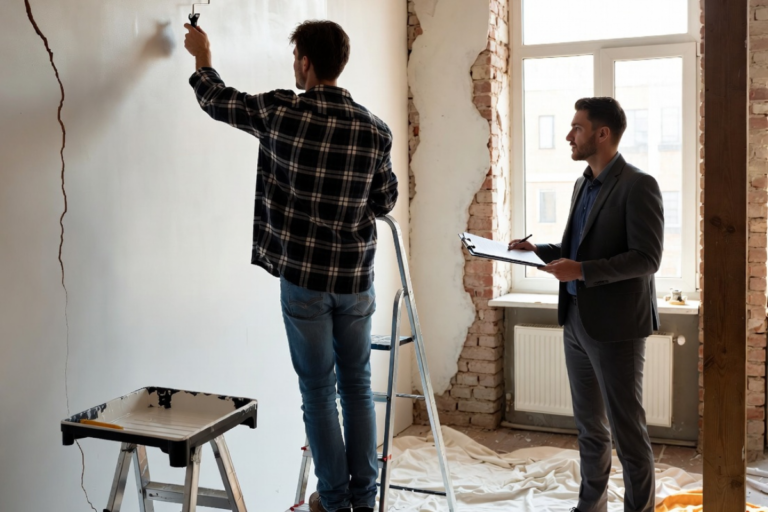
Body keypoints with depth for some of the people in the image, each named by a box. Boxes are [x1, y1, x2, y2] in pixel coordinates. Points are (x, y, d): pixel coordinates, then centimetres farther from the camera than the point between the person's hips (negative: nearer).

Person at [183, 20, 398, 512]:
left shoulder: (280, 113, -9)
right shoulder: (375, 129, -2)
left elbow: (219, 101, 8)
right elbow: (386, 201, 8)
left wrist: (203, 58, 27)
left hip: (304, 278, -2)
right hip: (356, 279, 3)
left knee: (319, 390, 8)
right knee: (358, 385, 14)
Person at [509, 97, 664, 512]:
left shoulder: (638, 186, -12)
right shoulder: (583, 185, 14)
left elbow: (647, 258, -18)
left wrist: (582, 271, -25)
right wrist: (537, 250, 6)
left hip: (615, 326, -8)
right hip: (576, 320, 8)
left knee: (626, 428, 2)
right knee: (590, 426, 17)